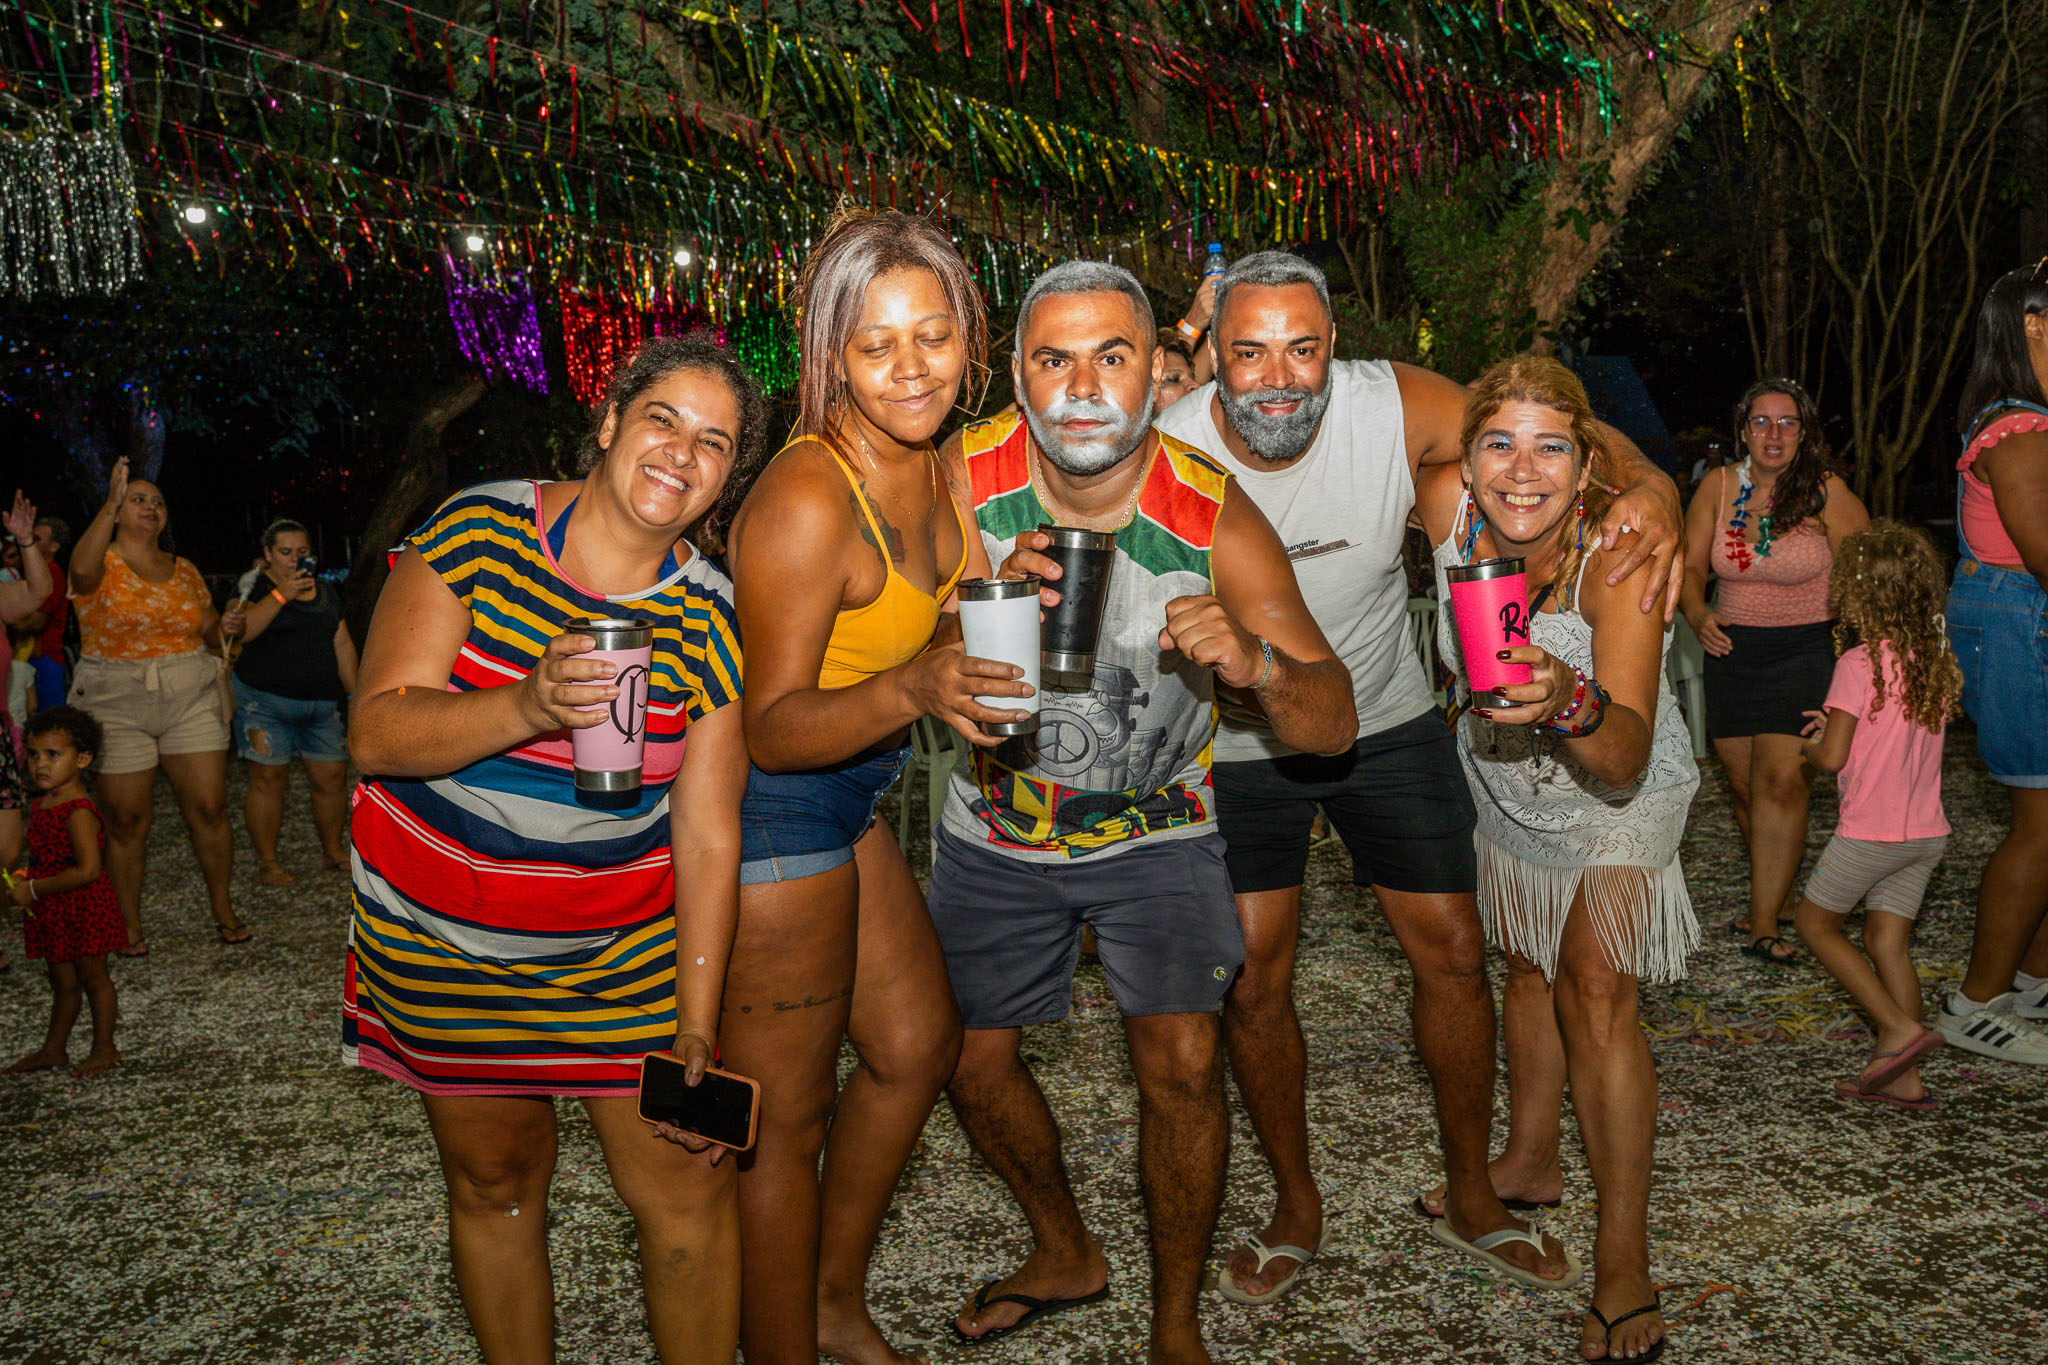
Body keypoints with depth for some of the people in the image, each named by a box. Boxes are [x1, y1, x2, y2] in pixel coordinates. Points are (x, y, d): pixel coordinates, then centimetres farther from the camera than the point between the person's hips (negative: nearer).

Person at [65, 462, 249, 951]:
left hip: (191, 701, 3)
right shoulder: (102, 564, -3)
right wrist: (111, 504, -32)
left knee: (209, 807, -1)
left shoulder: (185, 571, 11)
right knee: (126, 819, 2)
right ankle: (129, 924, 16)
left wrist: (218, 628, -3)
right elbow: (83, 571, -29)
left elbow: (214, 632, 20)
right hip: (117, 706, -3)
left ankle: (222, 905, 15)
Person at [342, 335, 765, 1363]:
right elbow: (376, 733, -17)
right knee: (493, 1182, 16)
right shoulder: (476, 532, -11)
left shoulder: (710, 621, -7)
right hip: (438, 945, 0)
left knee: (685, 1190, 1)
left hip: (627, 955, 1)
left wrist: (696, 1024, -10)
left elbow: (706, 834, -7)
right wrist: (528, 708, -35)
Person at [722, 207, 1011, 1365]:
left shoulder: (940, 466, 1)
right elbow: (773, 726, -26)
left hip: (846, 806, 10)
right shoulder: (807, 499, -25)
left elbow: (945, 641, 13)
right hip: (770, 809, -9)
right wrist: (910, 692, -41)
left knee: (918, 1045, 21)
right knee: (786, 1119, 1)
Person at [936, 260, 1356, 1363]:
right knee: (975, 1065, 11)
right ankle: (1067, 1255, 40)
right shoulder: (963, 482, -19)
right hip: (995, 832, 2)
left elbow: (1332, 727, -22)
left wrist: (1255, 661, -45)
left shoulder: (1214, 518, -23)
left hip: (1154, 828, -2)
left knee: (1183, 1066, -13)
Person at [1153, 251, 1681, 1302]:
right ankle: (1296, 1206, 26)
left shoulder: (1395, 407, -20)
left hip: (1387, 723, 2)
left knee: (1453, 953, 6)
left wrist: (1651, 486, -29)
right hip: (1239, 744, -1)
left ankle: (1471, 1190, 29)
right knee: (1251, 985, 1)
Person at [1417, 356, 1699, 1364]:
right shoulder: (1445, 506, -27)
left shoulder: (1619, 560, -37)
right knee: (1528, 966, 19)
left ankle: (1624, 1254, 1)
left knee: (1595, 989, -10)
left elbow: (1626, 761, -43)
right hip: (1507, 780, 4)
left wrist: (1571, 703, -60)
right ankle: (1533, 1151, 41)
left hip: (1618, 785, -4)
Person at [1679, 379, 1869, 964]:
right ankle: (1776, 897, 28)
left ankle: (1763, 924, -11)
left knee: (1781, 782, -15)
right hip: (1732, 650, 4)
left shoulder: (1827, 491, -6)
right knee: (1745, 788, 9)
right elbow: (1690, 565, 4)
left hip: (1806, 651, -4)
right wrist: (1698, 617, -16)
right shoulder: (1718, 486, 2)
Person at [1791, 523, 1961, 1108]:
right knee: (1889, 943, 11)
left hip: (1871, 832, -7)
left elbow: (1832, 756, -17)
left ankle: (1900, 1027, 2)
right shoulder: (1939, 658, 5)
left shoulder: (1858, 663, -17)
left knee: (1814, 922, 11)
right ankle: (1900, 1077, 12)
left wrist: (1811, 747, 4)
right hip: (1927, 830, 7)